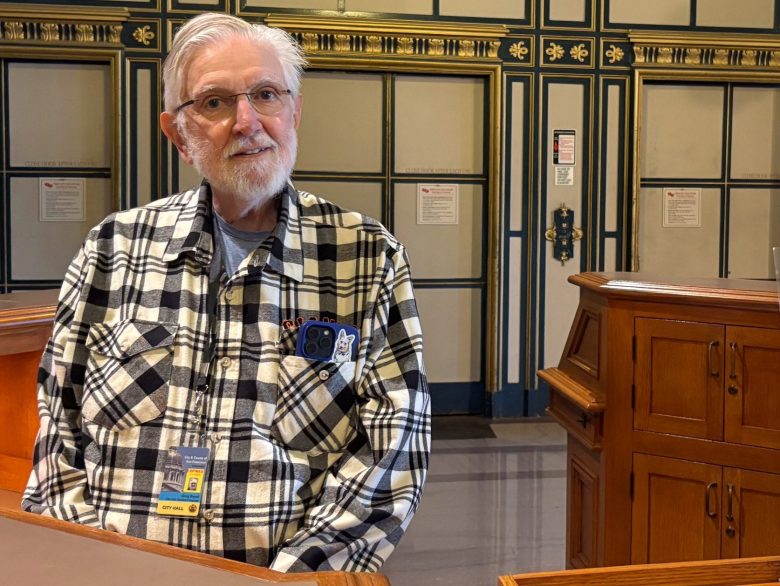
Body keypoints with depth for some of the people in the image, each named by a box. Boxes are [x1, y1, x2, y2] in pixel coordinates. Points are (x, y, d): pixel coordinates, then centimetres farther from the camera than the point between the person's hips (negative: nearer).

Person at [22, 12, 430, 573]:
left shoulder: (370, 255, 3)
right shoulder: (112, 248, 8)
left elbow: (394, 448, -1)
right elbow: (59, 429, 10)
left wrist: (291, 572, -13)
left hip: (299, 572, -1)